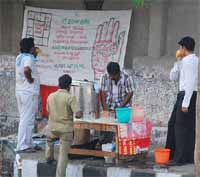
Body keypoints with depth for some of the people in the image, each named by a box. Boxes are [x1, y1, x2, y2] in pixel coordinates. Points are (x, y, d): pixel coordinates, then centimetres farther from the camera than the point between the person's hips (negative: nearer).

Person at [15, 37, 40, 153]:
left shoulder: (19, 57, 12)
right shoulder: (28, 58, -15)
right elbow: (26, 70, -36)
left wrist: (35, 54, 21)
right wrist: (30, 79, -17)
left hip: (20, 91, 9)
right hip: (29, 93, -9)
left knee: (25, 119, 14)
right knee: (27, 120, -7)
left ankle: (28, 144, 21)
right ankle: (23, 146, -7)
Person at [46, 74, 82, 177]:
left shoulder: (51, 96, 0)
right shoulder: (70, 98, -15)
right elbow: (78, 114, -21)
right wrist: (78, 115, 1)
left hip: (53, 127, 4)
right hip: (66, 128, -4)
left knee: (50, 139, 38)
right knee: (63, 153, 1)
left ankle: (49, 157, 47)